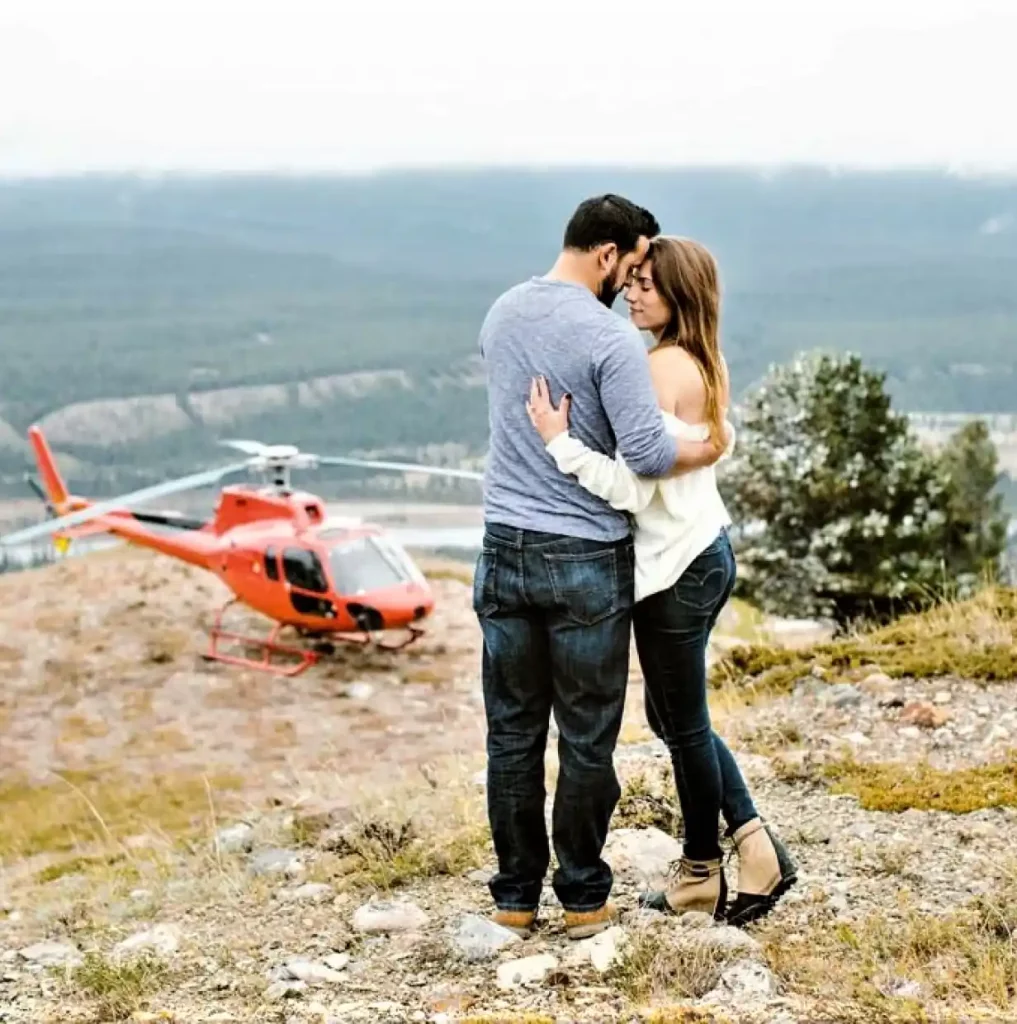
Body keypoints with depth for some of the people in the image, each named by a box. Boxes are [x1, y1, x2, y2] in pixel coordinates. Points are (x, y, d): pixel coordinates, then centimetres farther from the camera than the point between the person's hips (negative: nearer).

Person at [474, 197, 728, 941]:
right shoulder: (610, 336, -16)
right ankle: (584, 898, 16)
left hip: (506, 546, 6)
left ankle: (515, 896, 19)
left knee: (513, 732, 12)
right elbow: (646, 453, -20)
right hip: (587, 559, -6)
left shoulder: (501, 314, 8)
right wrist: (708, 452, -2)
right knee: (587, 738, 6)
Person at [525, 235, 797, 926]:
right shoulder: (705, 366, 9)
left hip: (678, 566, -10)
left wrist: (559, 440, -24)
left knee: (684, 724, 6)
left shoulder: (662, 369, -20)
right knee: (675, 716, 19)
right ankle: (755, 843, 19)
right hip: (707, 551, 10)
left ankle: (701, 874, 22)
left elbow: (632, 487, -24)